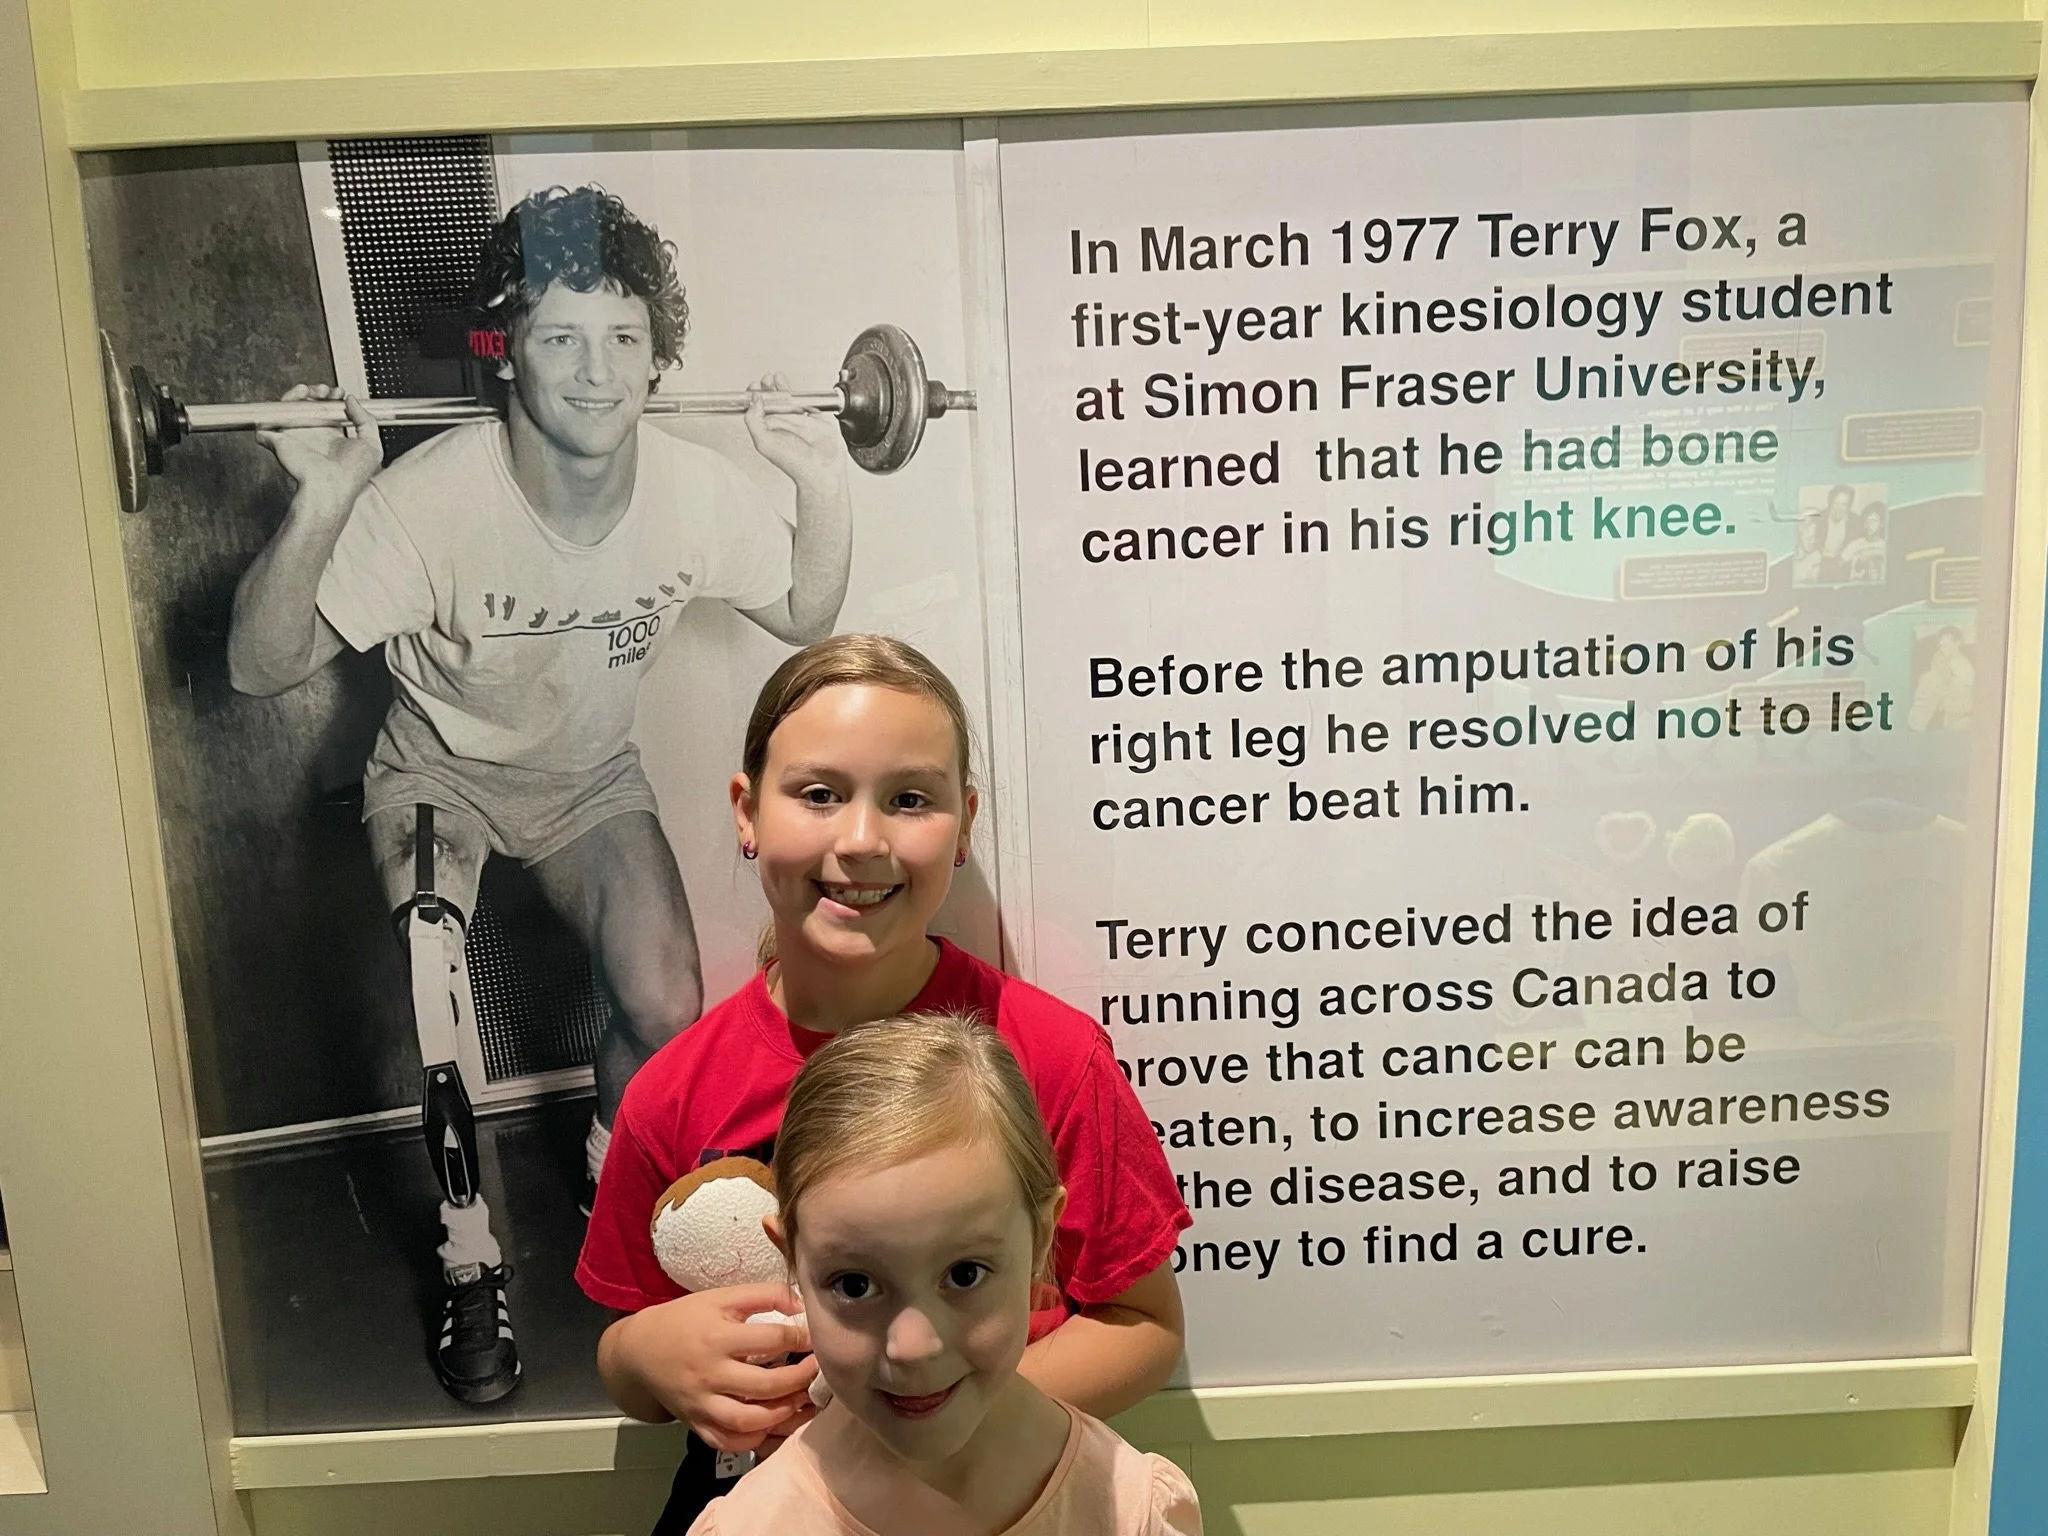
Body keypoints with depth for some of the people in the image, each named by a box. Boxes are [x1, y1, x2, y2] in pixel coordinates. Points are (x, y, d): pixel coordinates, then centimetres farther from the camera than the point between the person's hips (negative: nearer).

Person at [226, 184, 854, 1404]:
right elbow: (259, 666, -29)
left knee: (669, 1015, -11)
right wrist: (321, 505, -44)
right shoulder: (431, 500, -32)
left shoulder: (695, 492, -22)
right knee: (439, 1010, -27)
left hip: (592, 778, 3)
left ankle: (613, 1167, 25)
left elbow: (807, 619, -5)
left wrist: (826, 486, -20)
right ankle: (471, 1260, -1)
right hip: (441, 772, -2)